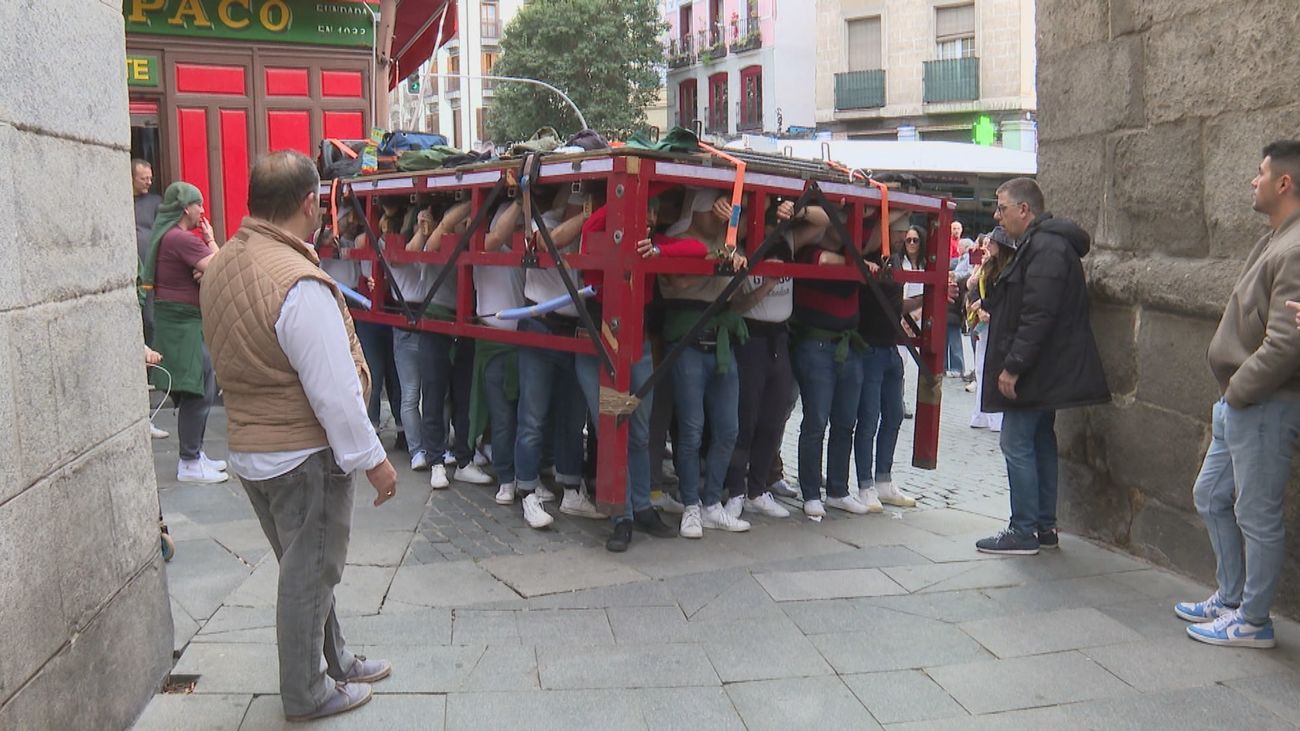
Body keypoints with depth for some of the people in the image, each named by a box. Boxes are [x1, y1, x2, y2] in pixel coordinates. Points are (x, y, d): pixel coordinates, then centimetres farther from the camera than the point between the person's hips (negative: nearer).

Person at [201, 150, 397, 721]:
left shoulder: (221, 267, 1)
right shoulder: (298, 283, -26)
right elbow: (335, 390, -24)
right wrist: (372, 460, -16)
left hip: (248, 449, 8)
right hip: (304, 456, -8)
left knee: (305, 567, 22)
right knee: (309, 574, 8)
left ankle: (333, 659, 39)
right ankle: (307, 694, 24)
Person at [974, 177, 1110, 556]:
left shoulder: (1045, 248, -18)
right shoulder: (1041, 244, 17)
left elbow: (1038, 316, -25)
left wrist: (1013, 366, -24)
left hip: (1035, 369, -11)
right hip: (1048, 371, 11)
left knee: (1017, 444, -6)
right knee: (1040, 442, 14)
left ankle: (1024, 531, 0)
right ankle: (1044, 525, 22)